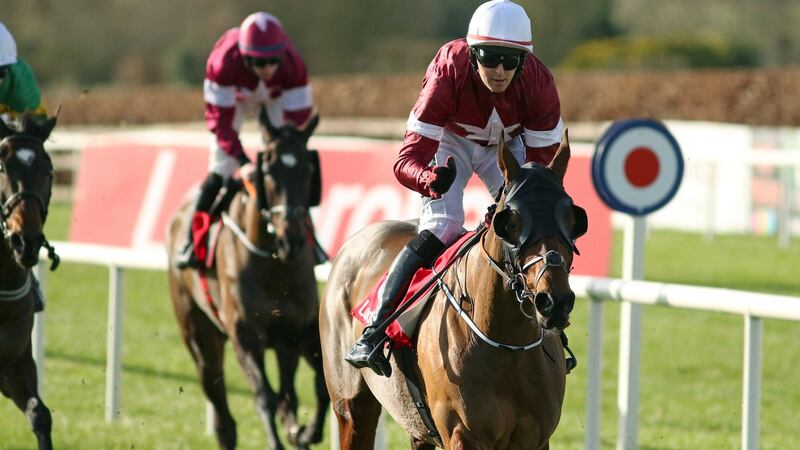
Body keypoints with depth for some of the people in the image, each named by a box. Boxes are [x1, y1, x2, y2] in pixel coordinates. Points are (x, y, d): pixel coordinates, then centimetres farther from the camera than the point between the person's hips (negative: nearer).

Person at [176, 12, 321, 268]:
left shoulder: (292, 66, -39)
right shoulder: (224, 63, -43)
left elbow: (298, 118, -31)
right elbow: (220, 119, -37)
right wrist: (242, 161, -46)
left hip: (276, 96, 1)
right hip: (233, 96, -1)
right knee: (221, 167, -9)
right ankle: (192, 240, 3)